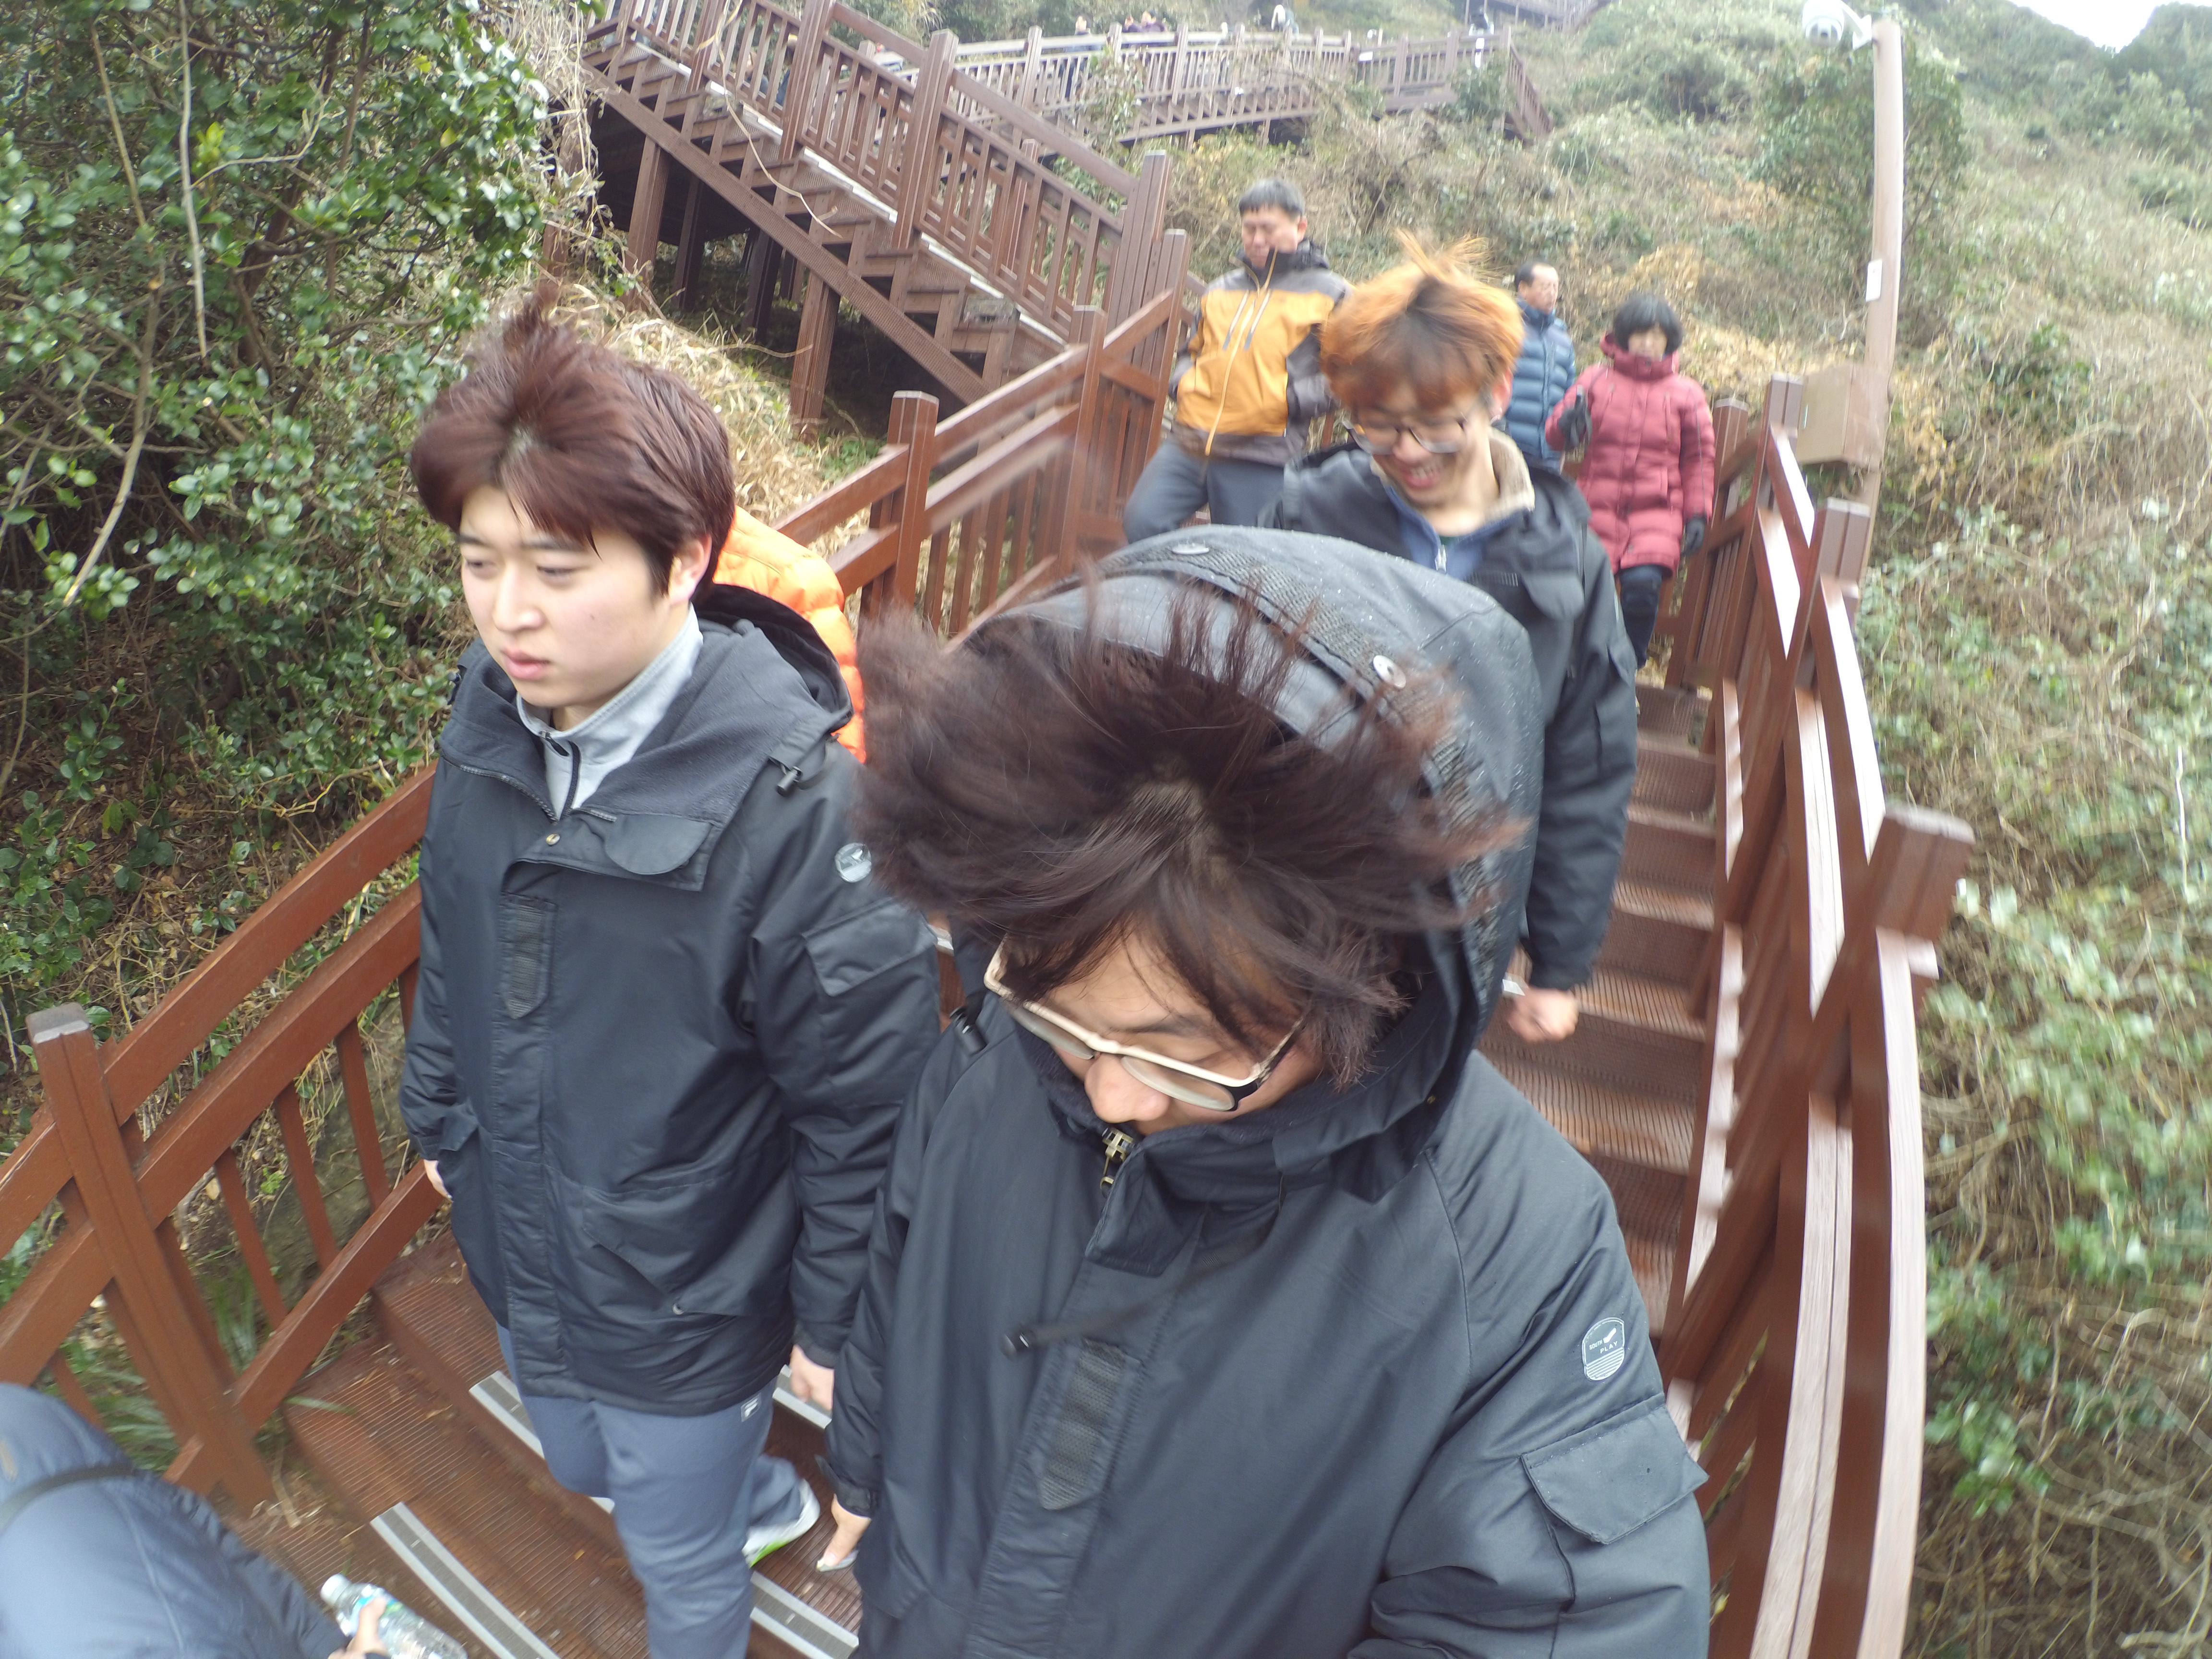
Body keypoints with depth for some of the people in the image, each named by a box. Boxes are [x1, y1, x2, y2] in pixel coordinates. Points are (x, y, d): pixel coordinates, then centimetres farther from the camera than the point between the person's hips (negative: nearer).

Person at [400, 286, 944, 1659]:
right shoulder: (494, 721, -12)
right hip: (523, 1259, 7)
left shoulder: (792, 805, -33)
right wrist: (440, 1118, 15)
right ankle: (764, 1500, 64)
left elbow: (868, 1106, -23)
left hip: (691, 1301, -7)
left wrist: (837, 1325, -13)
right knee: (586, 1474, 34)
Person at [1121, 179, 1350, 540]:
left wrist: (1288, 400, -13)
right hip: (1187, 443, 4)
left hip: (1261, 457, -4)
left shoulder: (1331, 295, 5)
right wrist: (1182, 383, 11)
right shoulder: (1220, 291, 20)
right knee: (1140, 525, -11)